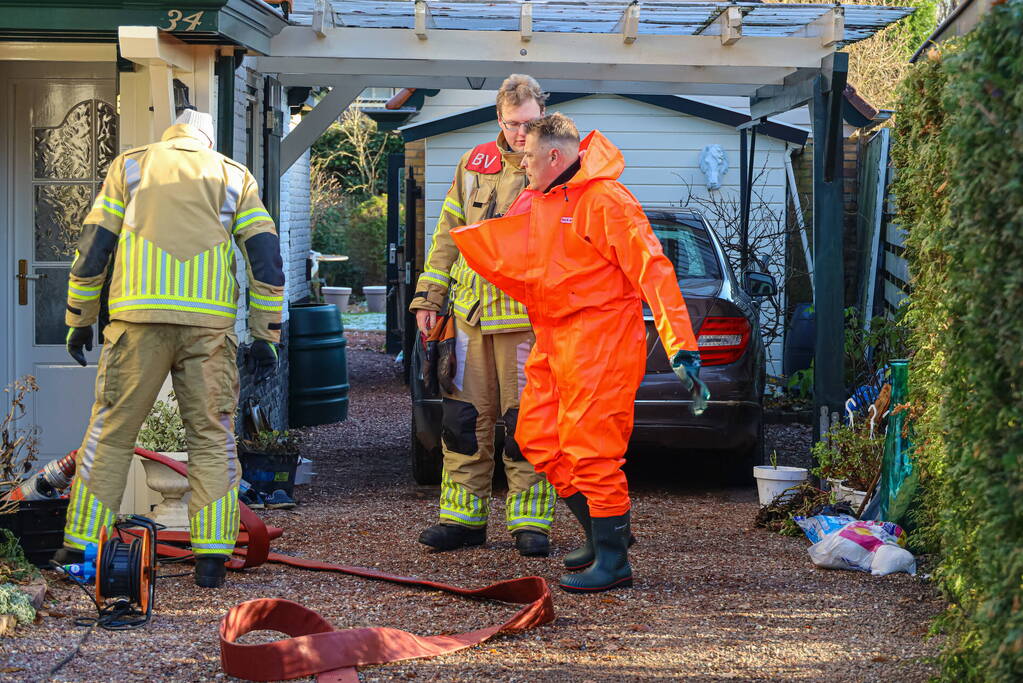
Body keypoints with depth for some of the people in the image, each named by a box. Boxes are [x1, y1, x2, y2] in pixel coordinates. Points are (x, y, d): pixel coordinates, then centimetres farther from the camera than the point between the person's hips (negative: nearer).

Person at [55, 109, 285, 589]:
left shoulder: (129, 166, 16)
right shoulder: (234, 176, 17)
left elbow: (92, 247, 11)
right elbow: (266, 256, 9)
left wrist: (79, 319, 18)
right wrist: (265, 335, 11)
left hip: (138, 317, 0)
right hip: (209, 322, 0)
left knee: (111, 431, 7)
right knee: (212, 437, 6)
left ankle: (81, 546, 8)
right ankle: (212, 556, 0)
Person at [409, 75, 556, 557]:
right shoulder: (475, 163, 12)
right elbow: (449, 233, 17)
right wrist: (429, 296, 13)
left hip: (529, 315, -4)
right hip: (471, 312, 4)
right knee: (466, 416, 7)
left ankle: (530, 521, 7)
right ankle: (463, 517, 15)